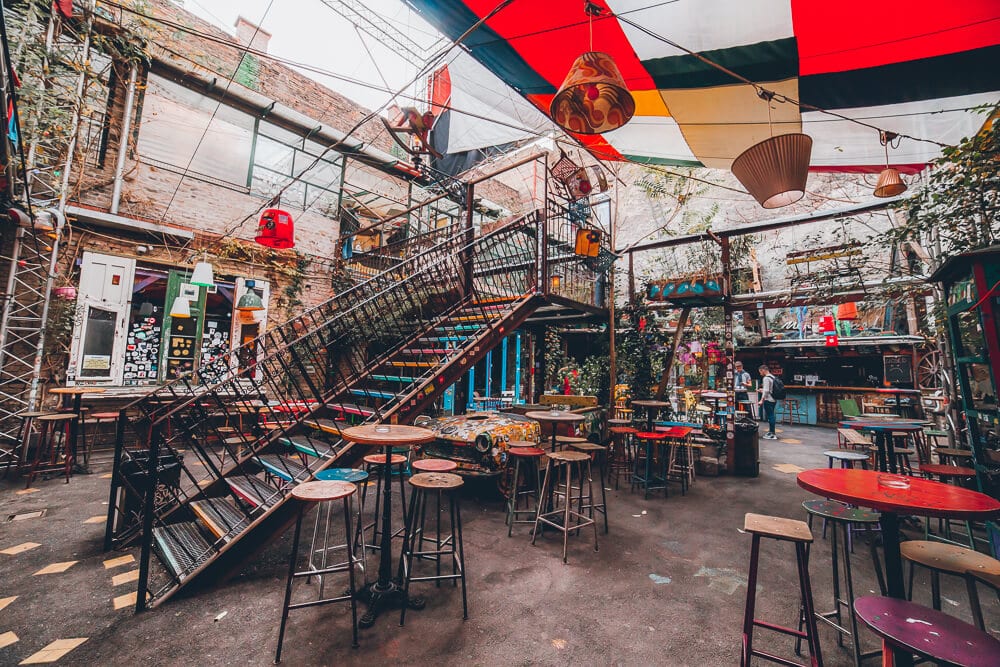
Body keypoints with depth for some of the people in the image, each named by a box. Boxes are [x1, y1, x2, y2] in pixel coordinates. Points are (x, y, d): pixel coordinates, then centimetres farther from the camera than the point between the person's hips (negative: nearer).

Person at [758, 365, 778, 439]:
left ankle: (772, 434, -2)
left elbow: (766, 391, -19)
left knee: (770, 416, -5)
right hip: (773, 399, 10)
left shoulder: (766, 378, -15)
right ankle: (771, 431, 24)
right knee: (771, 416, 16)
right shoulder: (773, 377, 14)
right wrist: (763, 390, 23)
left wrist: (761, 400, -16)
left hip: (768, 400, -10)